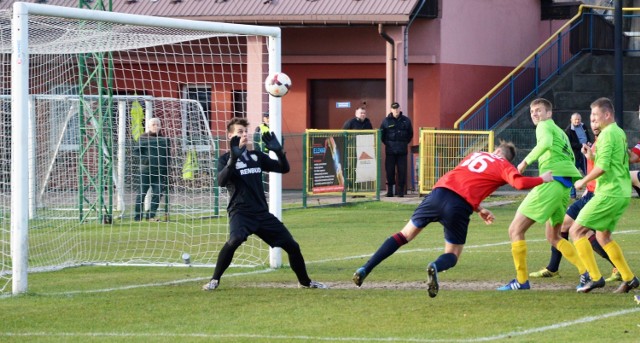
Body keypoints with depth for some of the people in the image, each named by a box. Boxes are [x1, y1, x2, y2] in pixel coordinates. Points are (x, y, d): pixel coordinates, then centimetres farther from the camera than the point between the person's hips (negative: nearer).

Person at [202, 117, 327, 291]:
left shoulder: (257, 156, 14)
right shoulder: (226, 159, 0)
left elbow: (284, 168, 10)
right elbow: (221, 181, -19)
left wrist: (278, 150, -9)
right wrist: (233, 158, -32)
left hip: (262, 213, 5)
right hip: (240, 212, -5)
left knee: (292, 245, 4)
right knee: (234, 240, -34)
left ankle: (305, 281, 25)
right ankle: (214, 280, -21)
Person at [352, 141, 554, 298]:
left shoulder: (475, 155, 30)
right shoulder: (504, 166, 14)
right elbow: (520, 183, -6)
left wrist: (478, 209, 35)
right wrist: (542, 180, 11)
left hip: (439, 192, 4)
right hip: (460, 206, -4)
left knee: (405, 235, 15)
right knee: (453, 255, 13)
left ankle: (365, 270, 5)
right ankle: (436, 267, -25)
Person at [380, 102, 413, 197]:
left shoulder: (406, 120, 5)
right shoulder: (386, 121, 1)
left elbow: (410, 134, 15)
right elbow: (381, 134, 8)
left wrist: (405, 143, 8)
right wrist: (387, 143, 5)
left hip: (402, 151, 1)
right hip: (390, 151, -1)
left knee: (402, 171, -1)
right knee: (390, 171, 1)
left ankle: (400, 190, 4)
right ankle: (390, 190, 7)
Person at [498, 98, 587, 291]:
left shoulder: (545, 126, 0)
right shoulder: (561, 132, 27)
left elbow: (546, 143, -22)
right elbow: (571, 158, 30)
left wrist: (526, 161, -20)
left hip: (551, 181, -9)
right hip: (565, 186, 9)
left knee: (515, 230, -4)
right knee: (553, 237, 21)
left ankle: (521, 280, -5)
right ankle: (586, 271, 7)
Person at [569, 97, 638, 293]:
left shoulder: (607, 134, -13)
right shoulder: (620, 133, 16)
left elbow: (602, 167, -21)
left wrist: (583, 181, -9)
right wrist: (592, 157, 8)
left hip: (609, 193, -10)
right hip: (623, 193, 10)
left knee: (576, 230, -5)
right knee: (603, 236, 20)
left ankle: (595, 277, -12)